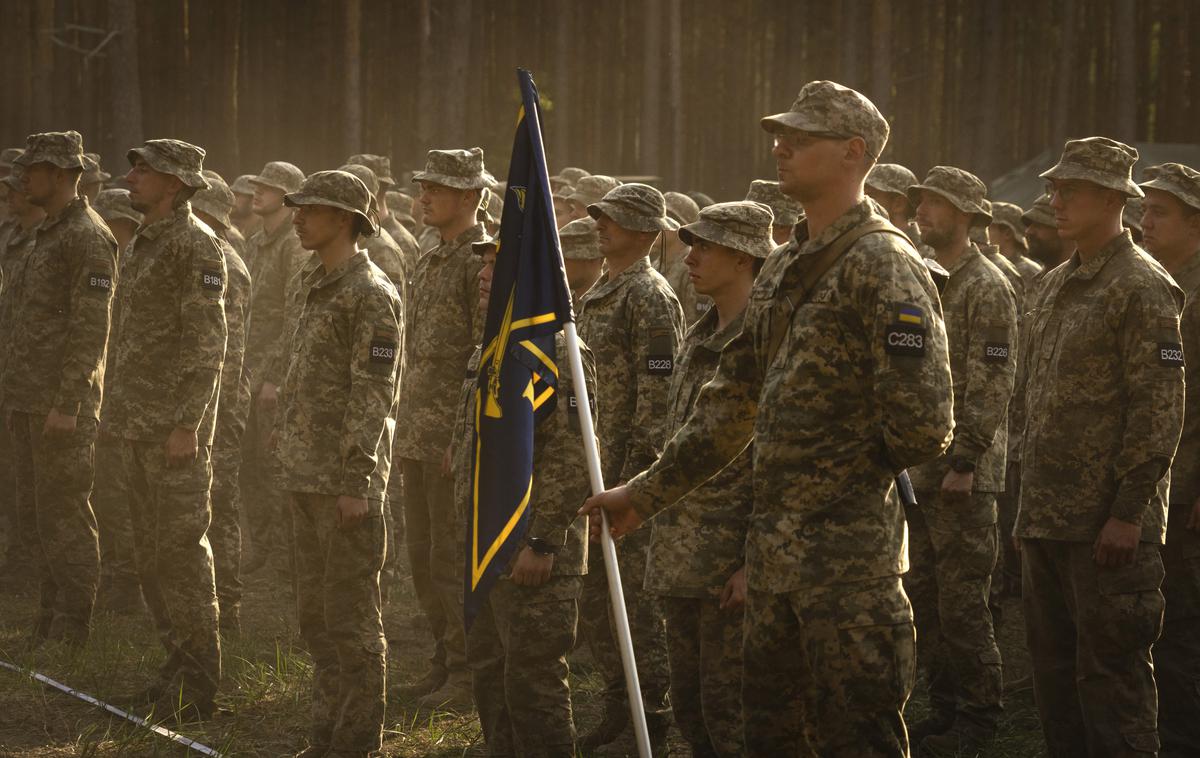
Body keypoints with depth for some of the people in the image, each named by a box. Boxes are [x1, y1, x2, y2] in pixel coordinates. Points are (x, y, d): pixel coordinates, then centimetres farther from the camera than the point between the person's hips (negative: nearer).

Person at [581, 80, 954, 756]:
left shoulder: (883, 264, -13)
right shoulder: (783, 269, 15)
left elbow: (922, 424, -20)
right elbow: (732, 405, 22)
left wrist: (854, 467, -3)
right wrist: (647, 492, 22)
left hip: (849, 552, -9)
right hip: (777, 550, 9)